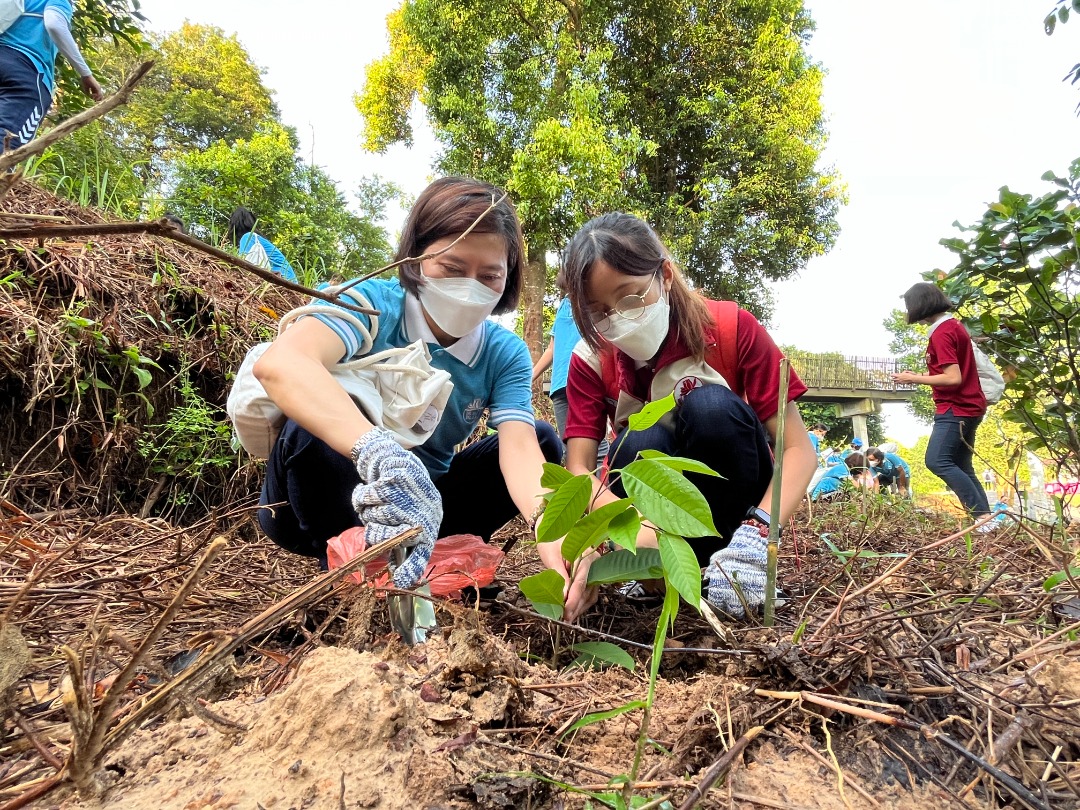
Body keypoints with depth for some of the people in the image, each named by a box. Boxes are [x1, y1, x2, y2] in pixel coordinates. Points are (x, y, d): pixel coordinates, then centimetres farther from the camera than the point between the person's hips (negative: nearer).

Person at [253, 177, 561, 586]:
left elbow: (519, 447, -25)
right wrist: (379, 453, -62)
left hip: (425, 501, 4)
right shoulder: (373, 304, -23)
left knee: (543, 441, -10)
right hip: (327, 501, -3)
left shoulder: (505, 353, -10)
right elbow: (280, 363, -43)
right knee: (312, 425, -34)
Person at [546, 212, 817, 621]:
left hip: (739, 506, 0)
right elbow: (578, 468, -20)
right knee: (640, 444, -32)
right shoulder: (590, 360, -11)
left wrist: (756, 534, -37)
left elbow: (799, 449, -19)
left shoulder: (732, 328, -16)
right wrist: (637, 531, -41)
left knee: (711, 406, -30)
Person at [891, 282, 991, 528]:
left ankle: (983, 516, -19)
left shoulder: (941, 334, -17)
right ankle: (986, 518, 9)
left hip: (955, 409, -11)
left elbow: (953, 378, -23)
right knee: (961, 468, 12)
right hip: (967, 406, 11)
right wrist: (919, 375, 15)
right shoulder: (954, 325, 15)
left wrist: (914, 379, -14)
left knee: (937, 461, -18)